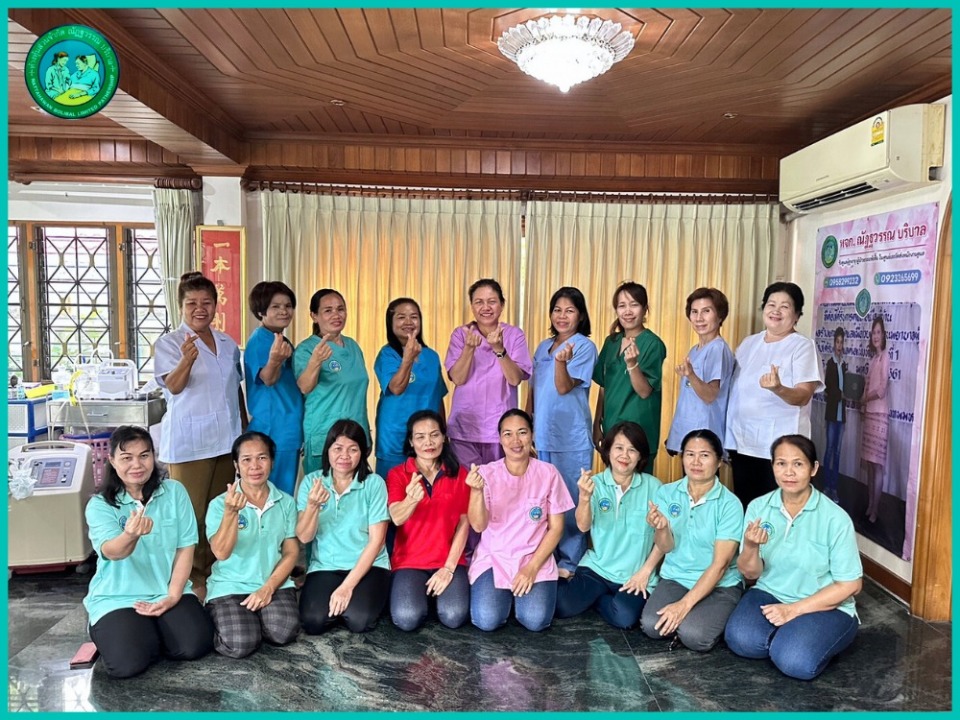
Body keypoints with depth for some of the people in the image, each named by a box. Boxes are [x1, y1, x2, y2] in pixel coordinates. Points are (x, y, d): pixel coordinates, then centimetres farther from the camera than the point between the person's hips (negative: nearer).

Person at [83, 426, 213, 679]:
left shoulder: (174, 492, -2)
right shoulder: (100, 505, -7)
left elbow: (185, 547, -1)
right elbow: (112, 552, -26)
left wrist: (173, 596, -11)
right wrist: (131, 535, -50)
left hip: (168, 592, 1)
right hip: (117, 598, -1)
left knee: (195, 646, -21)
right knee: (126, 664, -24)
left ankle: (153, 631, 12)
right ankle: (106, 631, 12)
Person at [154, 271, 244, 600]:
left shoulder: (228, 344, 12)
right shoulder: (168, 343, -4)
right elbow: (174, 386, -18)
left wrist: (245, 432, 15)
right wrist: (187, 359, -37)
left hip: (226, 438, 6)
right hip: (189, 440, -5)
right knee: (191, 511, -3)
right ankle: (192, 578, 9)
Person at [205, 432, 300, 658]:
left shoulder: (286, 502, 3)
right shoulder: (219, 504, -5)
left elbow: (291, 552, 2)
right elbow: (221, 553, -17)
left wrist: (268, 588, -11)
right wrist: (231, 512, -31)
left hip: (274, 584, 2)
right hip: (230, 586, -2)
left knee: (284, 632, -25)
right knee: (239, 644, -25)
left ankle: (253, 618, 9)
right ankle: (217, 617, 9)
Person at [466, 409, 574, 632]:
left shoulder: (548, 473, -5)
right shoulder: (487, 473, -6)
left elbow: (556, 528, -2)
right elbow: (478, 525, -15)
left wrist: (533, 567, -11)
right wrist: (477, 491, -34)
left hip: (535, 559, 0)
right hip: (493, 558, 0)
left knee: (535, 621, -21)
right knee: (487, 620, -20)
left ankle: (523, 590, 13)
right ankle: (505, 594, 14)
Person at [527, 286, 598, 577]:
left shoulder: (585, 347, -5)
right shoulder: (543, 347, 13)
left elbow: (564, 387, -16)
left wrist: (562, 360, -33)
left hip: (572, 438, -6)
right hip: (542, 435, 6)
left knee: (570, 498, 0)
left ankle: (569, 561, 12)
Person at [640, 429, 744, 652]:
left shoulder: (730, 504, -12)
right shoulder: (667, 493, -3)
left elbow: (719, 564, -14)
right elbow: (665, 548, -7)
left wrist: (685, 604, -21)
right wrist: (661, 529, -32)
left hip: (720, 585, -2)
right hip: (675, 578, 3)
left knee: (694, 635, -26)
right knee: (651, 626, -22)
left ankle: (711, 615, 7)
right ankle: (685, 616, 9)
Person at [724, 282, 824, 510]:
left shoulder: (803, 346, -7)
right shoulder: (748, 343, 11)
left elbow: (802, 397, -16)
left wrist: (778, 389, -35)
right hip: (741, 442, 5)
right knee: (742, 507, 13)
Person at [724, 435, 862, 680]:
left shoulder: (835, 519, -15)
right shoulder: (758, 507, -5)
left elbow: (850, 584, -10)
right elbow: (750, 573, -2)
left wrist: (794, 609, -17)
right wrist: (750, 547, -26)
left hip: (825, 607, -3)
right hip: (770, 594, 3)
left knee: (796, 662, -30)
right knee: (740, 639, -26)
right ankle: (786, 637, 4)